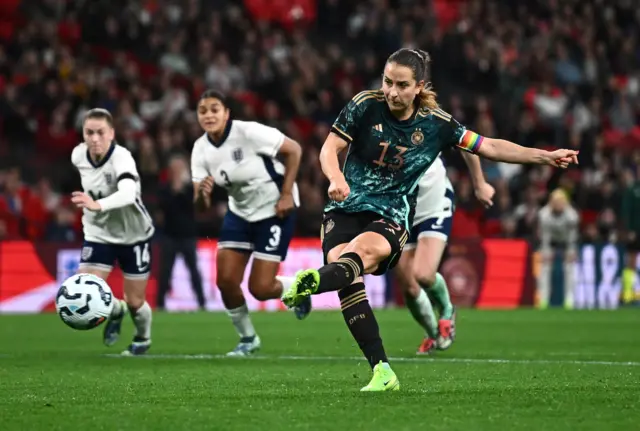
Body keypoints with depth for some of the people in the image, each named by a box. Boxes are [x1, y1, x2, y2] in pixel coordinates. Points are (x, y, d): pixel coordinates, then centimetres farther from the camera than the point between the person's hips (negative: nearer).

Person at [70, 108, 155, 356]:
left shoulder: (122, 158, -30)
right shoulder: (78, 156, -12)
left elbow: (128, 193, -51)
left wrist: (98, 205, -68)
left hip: (133, 235, -3)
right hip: (98, 235, 3)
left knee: (135, 303, 5)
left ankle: (143, 339, 42)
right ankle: (116, 311, 23)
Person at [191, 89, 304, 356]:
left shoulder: (248, 132, -25)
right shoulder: (201, 149, -8)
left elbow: (294, 150, -16)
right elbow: (201, 206, -8)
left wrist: (286, 194, -18)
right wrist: (202, 194, -32)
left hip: (275, 211, -6)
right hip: (240, 212, 6)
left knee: (259, 288, -10)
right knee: (225, 280, -4)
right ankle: (248, 339, 19)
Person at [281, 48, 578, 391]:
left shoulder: (436, 124, 1)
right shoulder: (365, 106, -3)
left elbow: (489, 147, 8)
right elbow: (330, 148, 0)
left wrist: (545, 156, 3)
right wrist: (335, 177, -22)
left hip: (391, 217, 0)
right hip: (345, 208, 0)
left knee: (364, 249, -35)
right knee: (342, 262, -27)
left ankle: (312, 282, -68)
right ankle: (381, 370, -28)